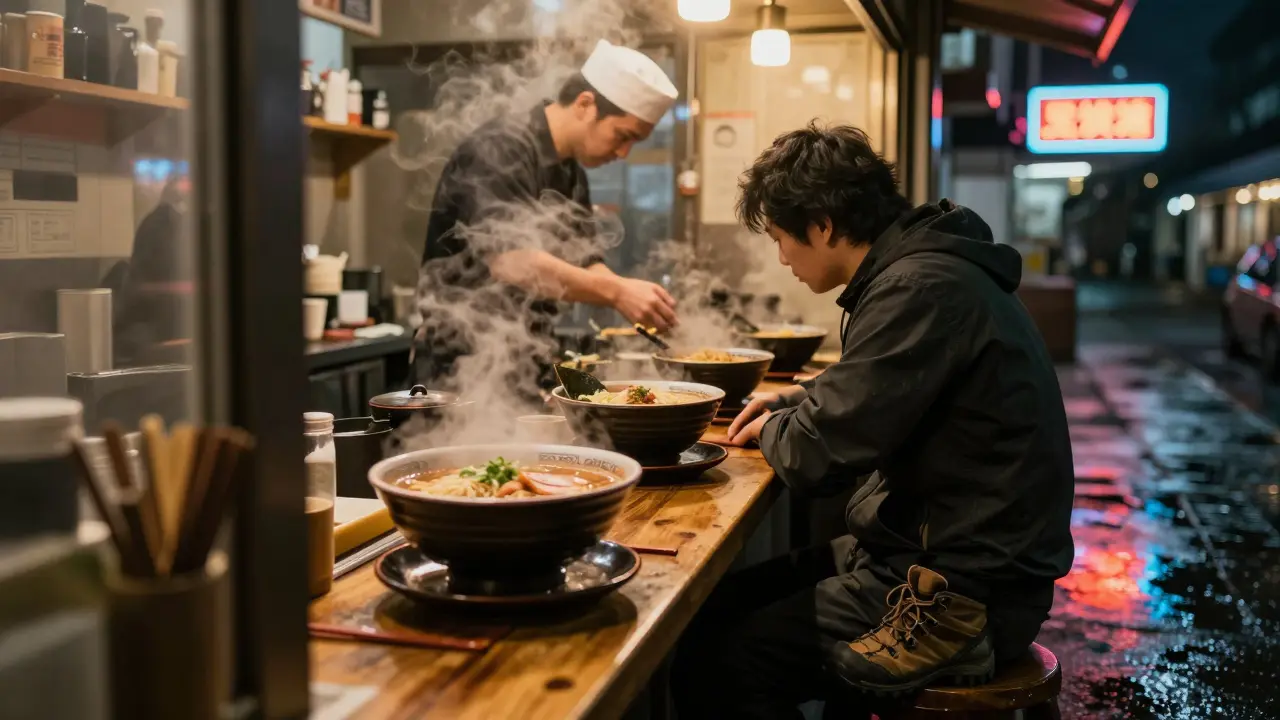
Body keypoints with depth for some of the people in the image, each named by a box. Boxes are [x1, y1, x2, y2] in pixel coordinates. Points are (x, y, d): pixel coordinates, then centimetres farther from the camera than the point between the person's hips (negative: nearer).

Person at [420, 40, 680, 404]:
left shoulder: (572, 172, 13)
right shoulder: (500, 150, -16)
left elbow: (584, 264, 12)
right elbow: (509, 261, -29)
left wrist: (639, 302, -7)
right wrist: (616, 292, -30)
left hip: (529, 359, 9)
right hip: (472, 358, -9)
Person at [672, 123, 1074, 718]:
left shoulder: (921, 289, -22)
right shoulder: (928, 266, 10)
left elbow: (815, 458, -22)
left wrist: (773, 430, 0)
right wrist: (797, 403, 12)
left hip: (963, 600, -10)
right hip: (955, 553, 10)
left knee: (712, 660, -14)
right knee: (720, 604, 10)